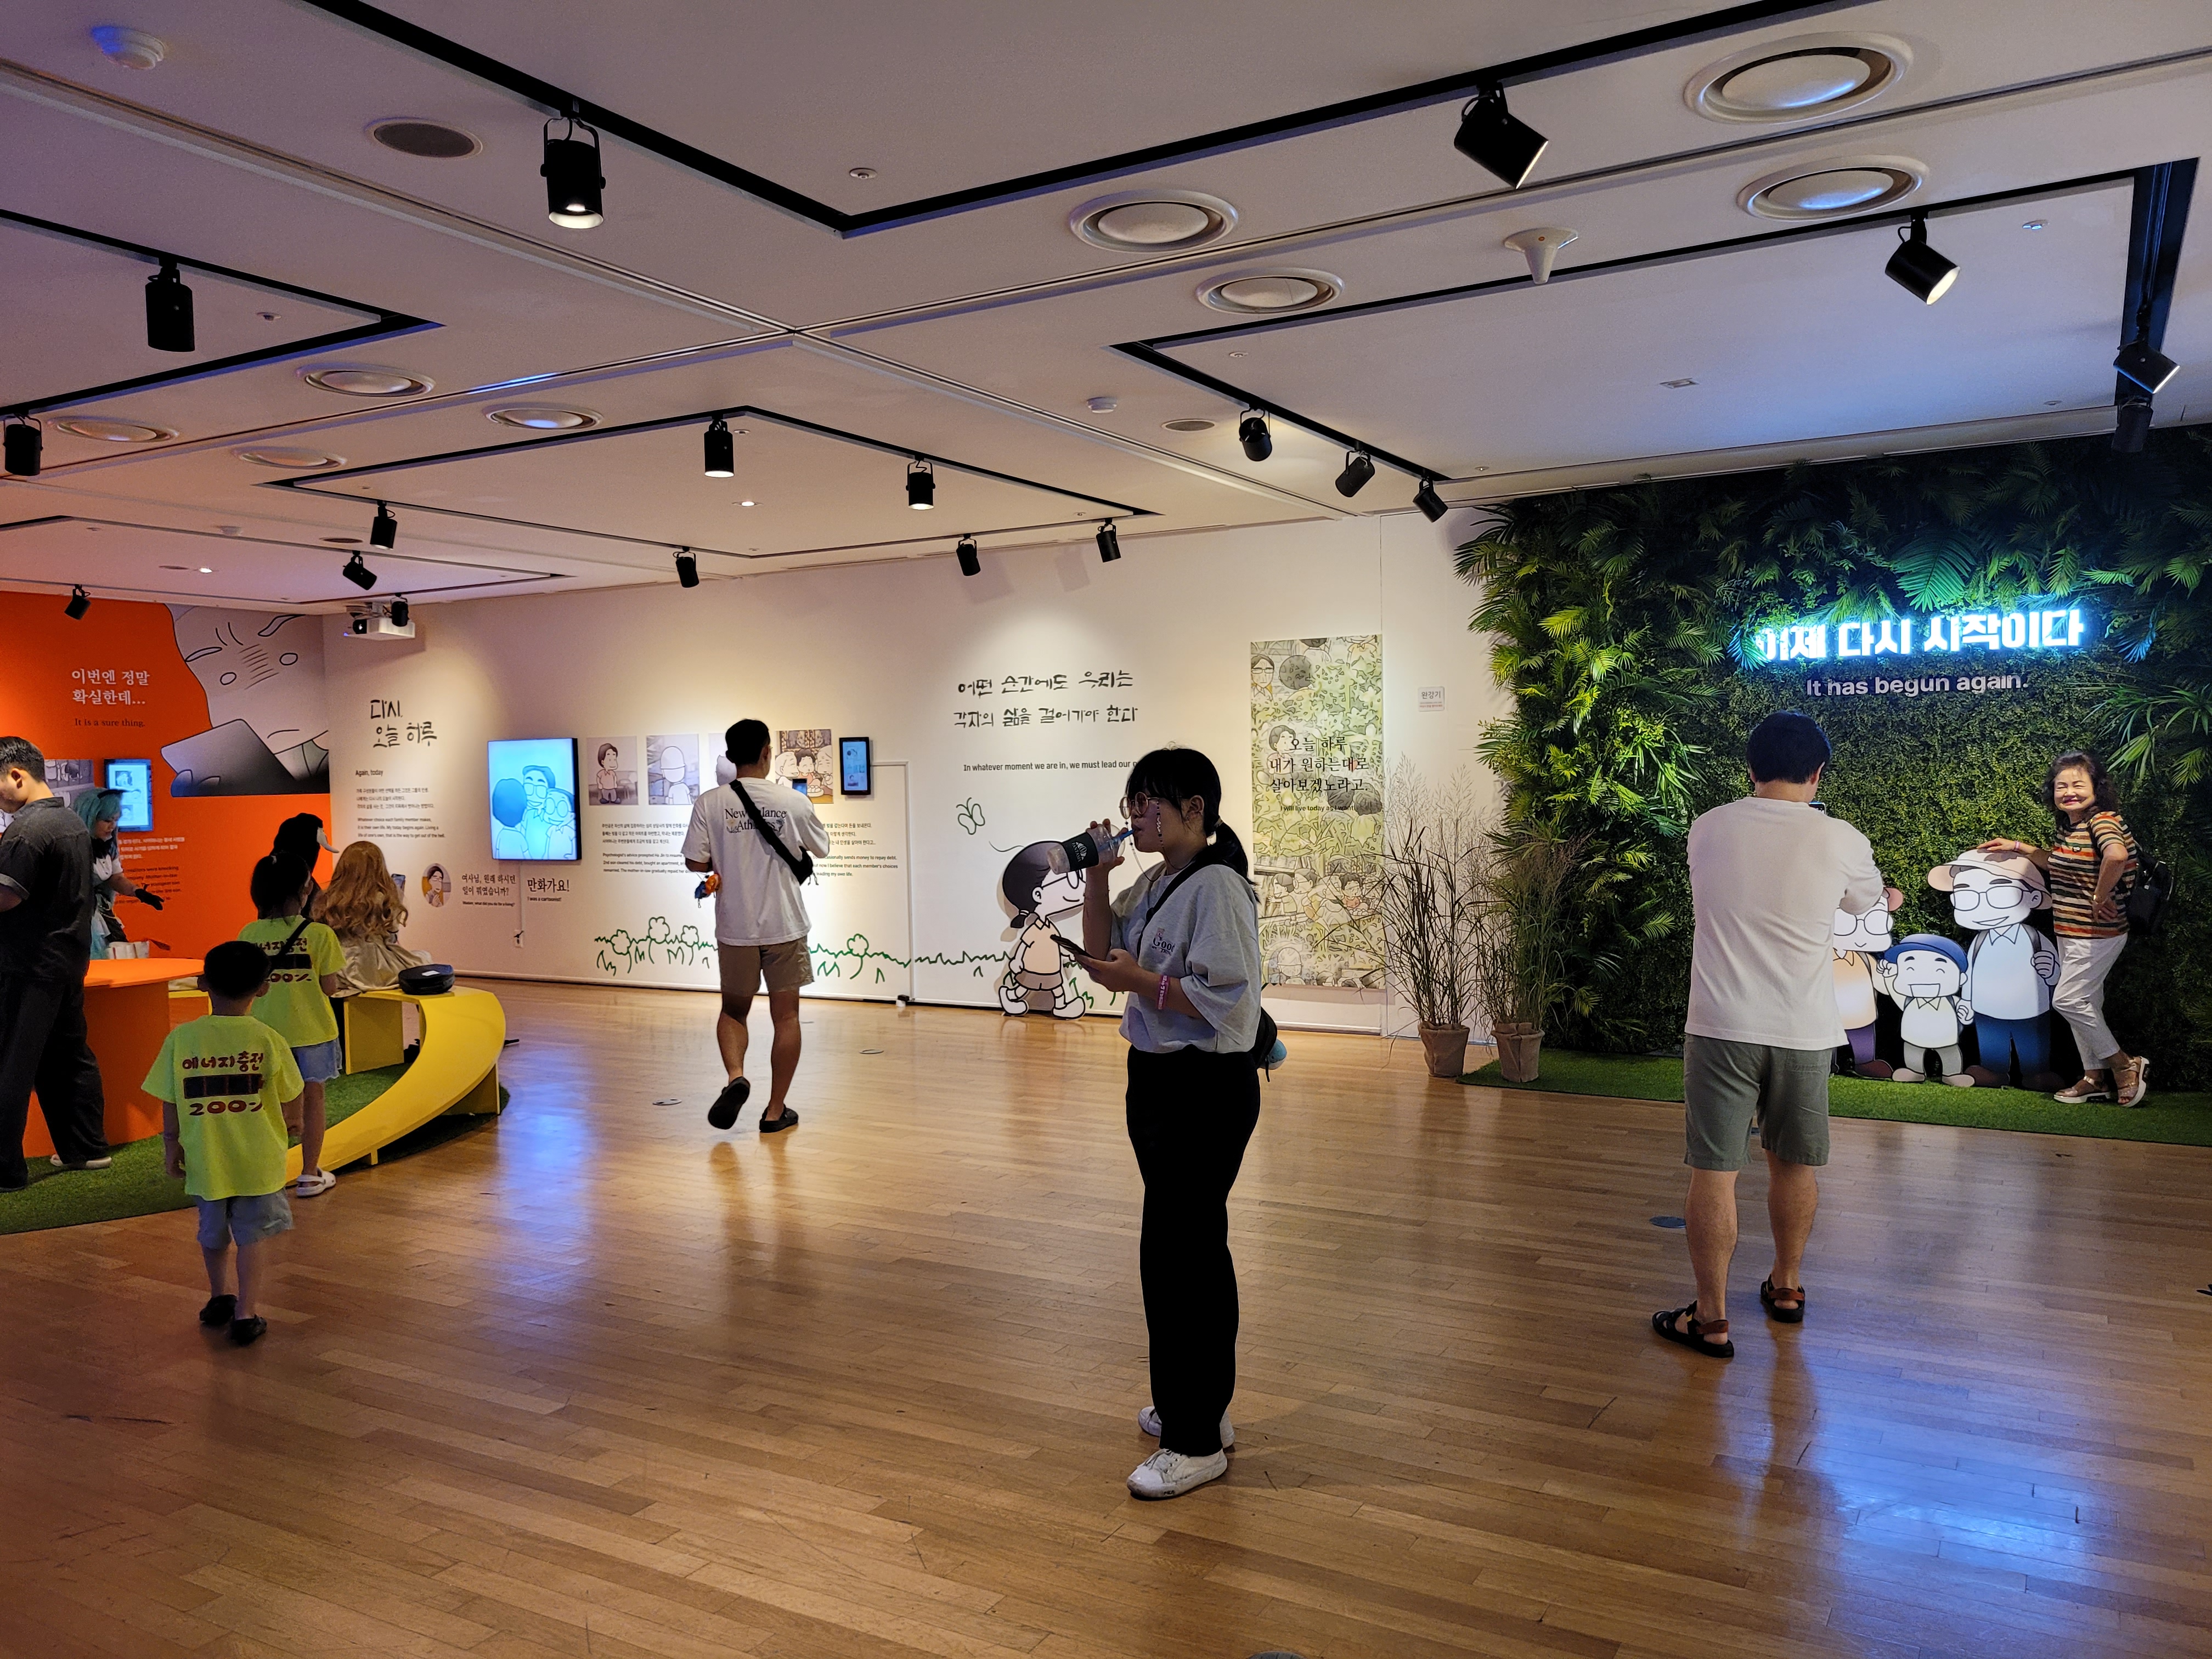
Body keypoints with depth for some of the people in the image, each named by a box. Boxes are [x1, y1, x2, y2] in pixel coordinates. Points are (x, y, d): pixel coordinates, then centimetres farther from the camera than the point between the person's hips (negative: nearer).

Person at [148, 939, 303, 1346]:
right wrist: (291, 1124, 18)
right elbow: (289, 1101, -2)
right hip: (258, 1158, -2)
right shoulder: (267, 1040, -12)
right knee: (250, 1236, 8)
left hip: (205, 1159, 2)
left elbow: (170, 1103, -4)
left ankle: (219, 1298, 39)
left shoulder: (182, 1038, -9)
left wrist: (171, 1145, 10)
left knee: (213, 1233, 22)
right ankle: (246, 1314, 5)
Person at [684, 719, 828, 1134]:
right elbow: (822, 849, 8)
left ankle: (735, 1076, -5)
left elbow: (695, 862, -4)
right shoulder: (793, 802, -7)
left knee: (733, 1010, 20)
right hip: (785, 927, -1)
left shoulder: (709, 803, -7)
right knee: (786, 1016, 10)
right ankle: (776, 1110, 14)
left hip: (735, 927, 1)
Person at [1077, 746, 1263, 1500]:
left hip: (1207, 1090, -10)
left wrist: (1137, 979, -24)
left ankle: (1195, 1442, 8)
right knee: (1195, 1247, 19)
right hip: (1158, 1078, 10)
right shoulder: (1155, 882, 11)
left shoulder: (1217, 887, -18)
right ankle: (1201, 1406, 34)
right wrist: (1096, 877, 4)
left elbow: (1221, 998, -24)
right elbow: (1104, 949, 15)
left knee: (1175, 1253, -5)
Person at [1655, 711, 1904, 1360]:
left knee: (1715, 1173, 3)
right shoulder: (1842, 842, -4)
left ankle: (1711, 1320, 7)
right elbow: (1866, 900, 19)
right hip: (1804, 1032, 1)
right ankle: (1787, 1287, 37)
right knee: (1794, 1164, 18)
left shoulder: (1707, 829, 0)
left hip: (1721, 1029, -1)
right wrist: (1889, 895, 42)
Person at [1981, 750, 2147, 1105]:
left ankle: (2124, 1064, 8)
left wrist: (2101, 897, -31)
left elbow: (2116, 855, -41)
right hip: (2071, 934, 10)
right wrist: (2019, 847, 23)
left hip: (2097, 935, -10)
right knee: (2085, 1003, 14)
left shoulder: (2103, 820, -19)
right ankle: (2096, 1077, 23)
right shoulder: (2069, 827, 10)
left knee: (2067, 1000, -6)